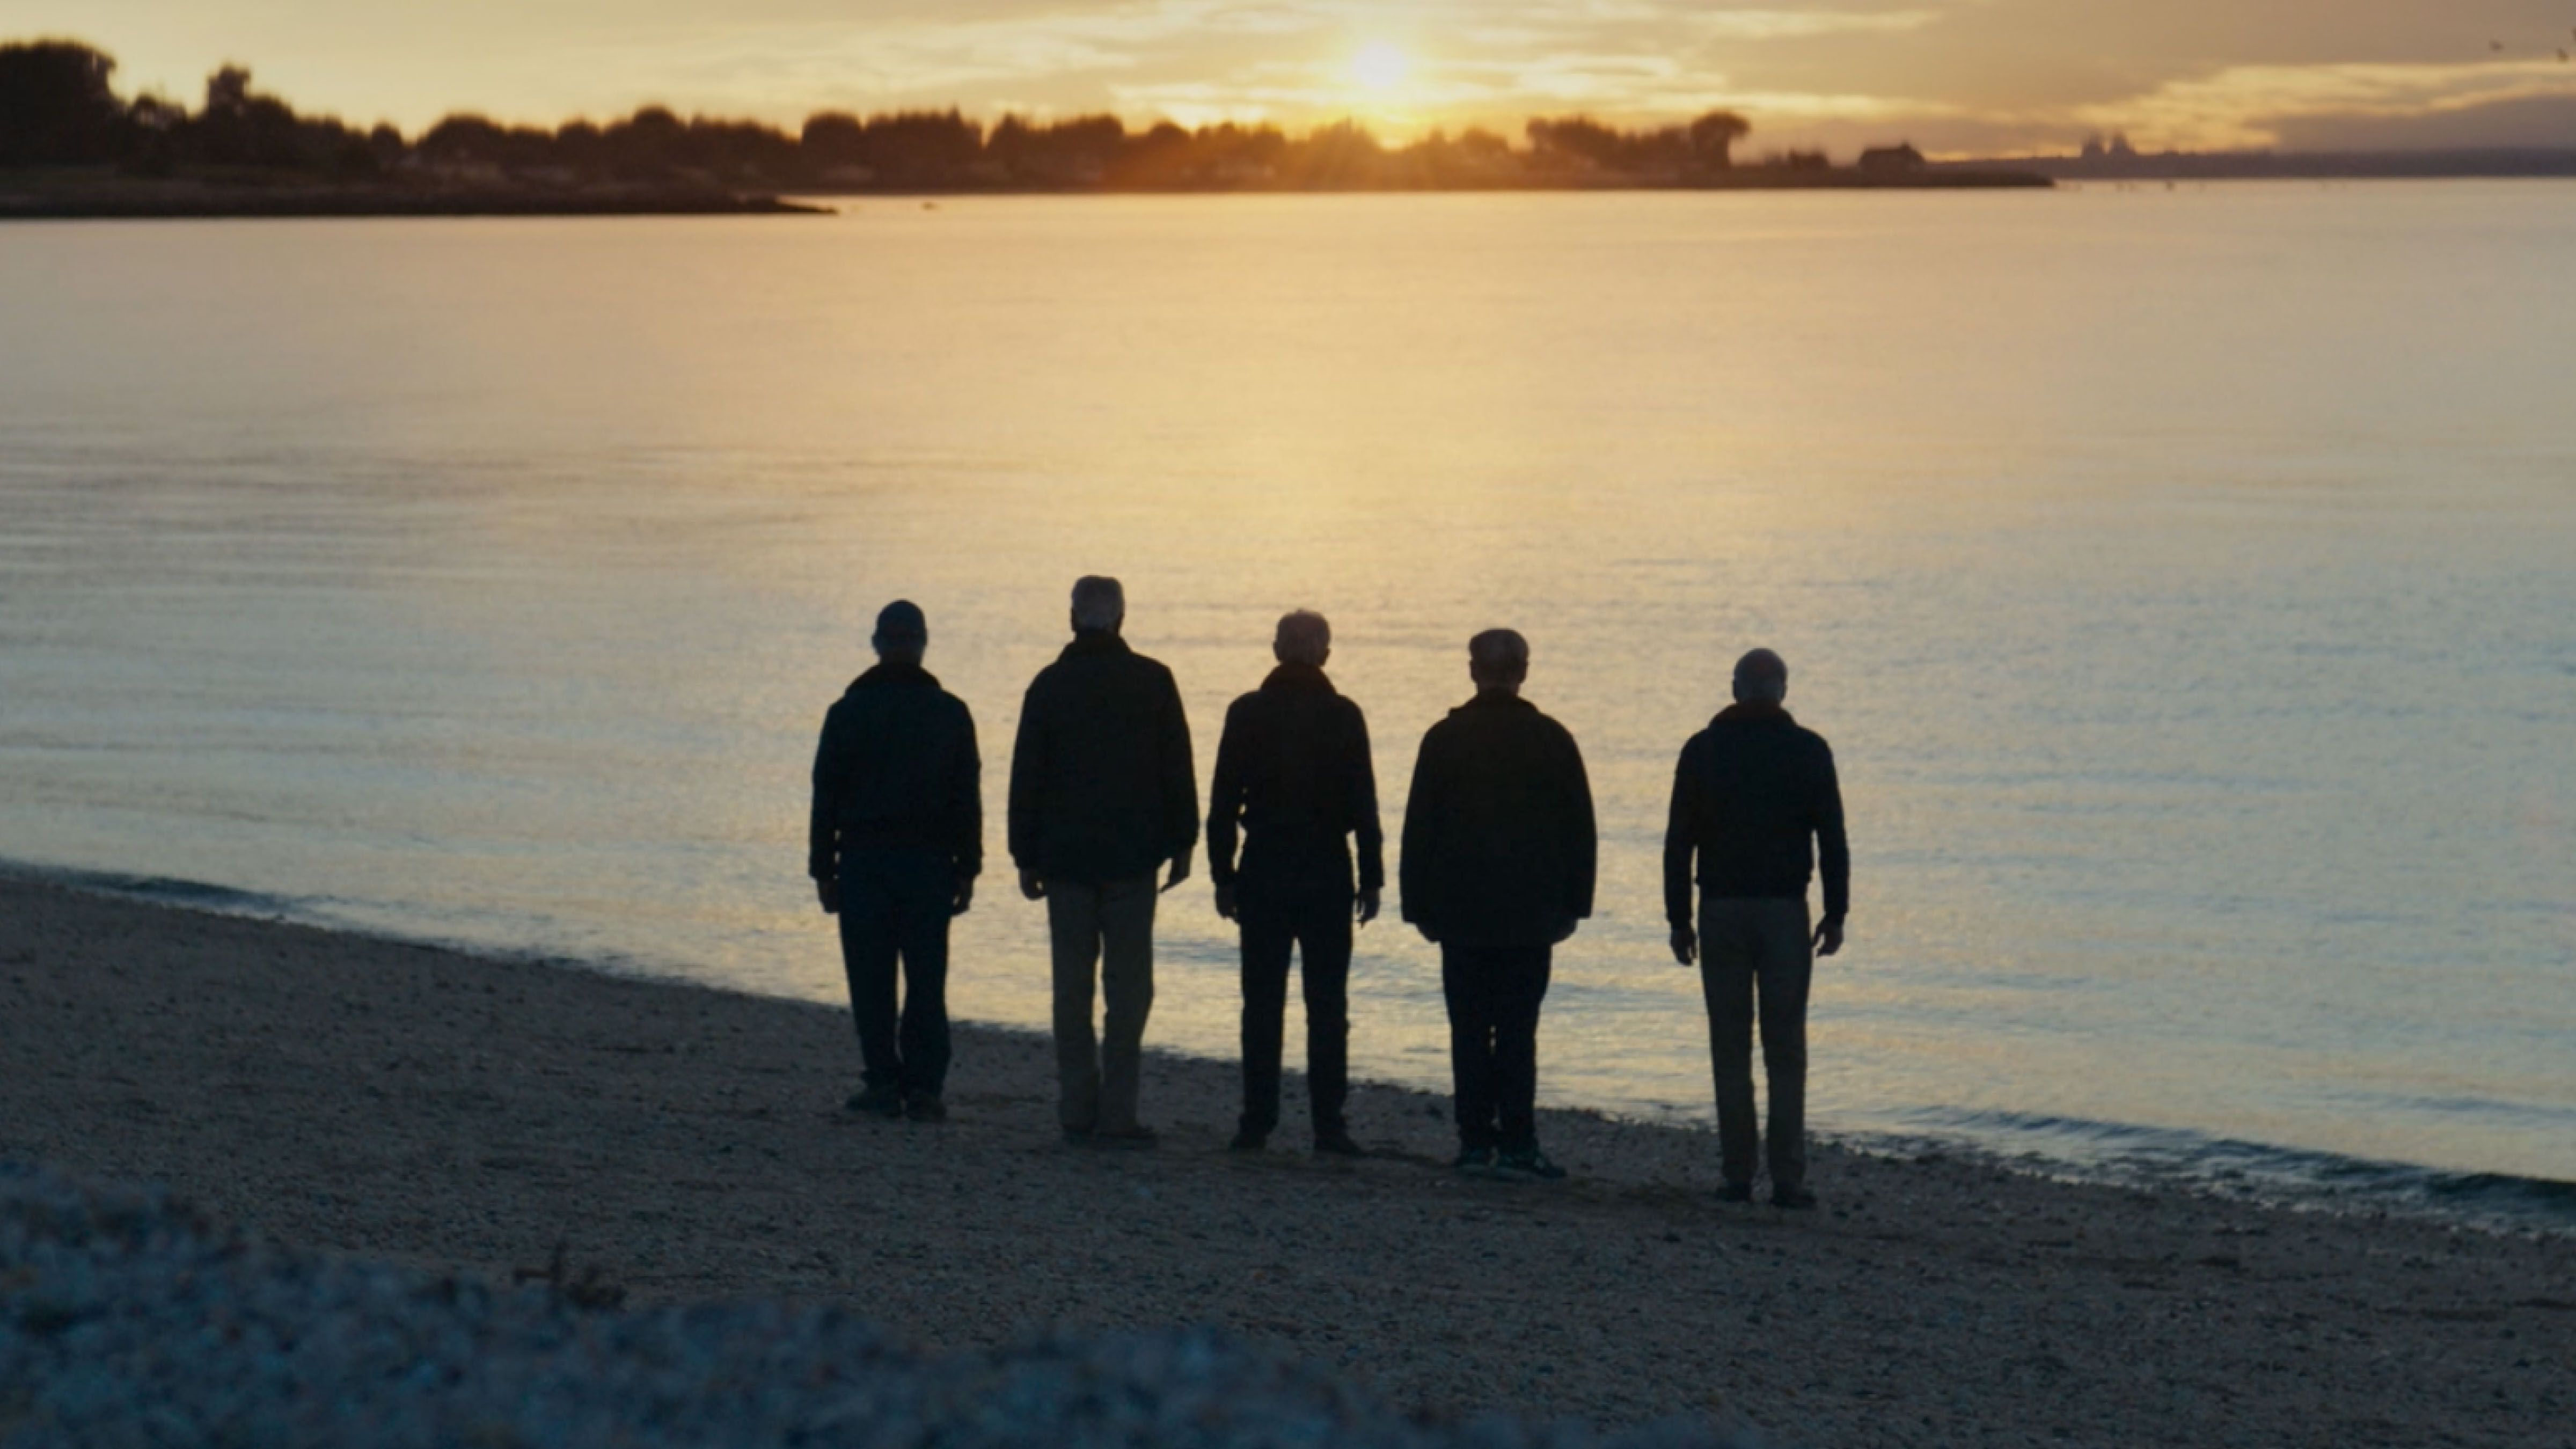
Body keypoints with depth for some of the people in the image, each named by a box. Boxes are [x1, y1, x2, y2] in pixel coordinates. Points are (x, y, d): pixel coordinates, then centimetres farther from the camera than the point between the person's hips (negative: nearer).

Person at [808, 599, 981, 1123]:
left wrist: (823, 870, 5)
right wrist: (967, 870, 8)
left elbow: (826, 797, 0)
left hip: (864, 863, -1)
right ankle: (923, 1087, -1)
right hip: (930, 863, 1)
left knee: (871, 980, 3)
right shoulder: (950, 713, 3)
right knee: (926, 978, 3)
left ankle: (885, 1084, 1)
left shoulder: (849, 712, 0)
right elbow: (967, 799, 3)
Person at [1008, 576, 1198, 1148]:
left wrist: (1026, 858, 9)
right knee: (1128, 985, -1)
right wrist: (1182, 844, 7)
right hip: (1131, 857, -2)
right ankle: (1116, 1115, -6)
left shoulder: (1050, 685, 2)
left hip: (1065, 858, 2)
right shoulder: (1152, 682, -2)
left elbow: (1026, 776, 4)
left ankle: (1078, 1111, 9)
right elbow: (1177, 770, 0)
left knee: (1072, 985, 8)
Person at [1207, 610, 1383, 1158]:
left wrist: (1223, 876, 6)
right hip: (1327, 872, -1)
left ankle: (1257, 1122, 4)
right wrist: (1372, 878, 2)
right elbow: (1364, 804, -3)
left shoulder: (1247, 713, 0)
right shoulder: (1344, 716, -3)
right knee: (1327, 1005, 2)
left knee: (1262, 1004, 5)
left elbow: (1224, 800, 0)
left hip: (1263, 872, 1)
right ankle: (1328, 1125, -2)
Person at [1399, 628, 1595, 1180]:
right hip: (1530, 914, 0)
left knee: (1470, 1030, 5)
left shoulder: (1444, 739, -1)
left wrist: (1420, 906, 7)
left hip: (1461, 913, 0)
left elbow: (1419, 829, 1)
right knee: (1518, 1031, 0)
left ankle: (1475, 1142, 4)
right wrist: (1572, 905, 10)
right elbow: (1580, 830, 4)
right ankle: (1516, 1145, -5)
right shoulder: (1552, 740, 1)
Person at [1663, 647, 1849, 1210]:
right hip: (1785, 911, -1)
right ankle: (1788, 1179, -4)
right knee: (1785, 1049, 1)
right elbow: (1832, 839, -1)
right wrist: (1836, 914, 4)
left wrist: (1679, 919, 5)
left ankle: (1737, 1176, 3)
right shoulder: (1807, 751, 1)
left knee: (1730, 1049, 5)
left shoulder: (1702, 750, 3)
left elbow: (1679, 841, 1)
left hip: (1721, 911, 1)